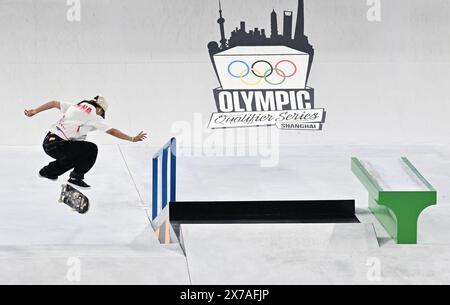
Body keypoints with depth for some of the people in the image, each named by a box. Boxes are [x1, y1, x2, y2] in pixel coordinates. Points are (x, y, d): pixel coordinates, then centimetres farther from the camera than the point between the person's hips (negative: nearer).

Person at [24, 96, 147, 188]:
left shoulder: (75, 107, 17)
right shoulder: (93, 115, -3)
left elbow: (54, 103, 22)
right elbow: (112, 131, -1)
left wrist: (34, 111, 30)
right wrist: (132, 139, 5)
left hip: (48, 142, 9)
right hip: (56, 144, -9)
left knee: (77, 155, 29)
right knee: (91, 149, -5)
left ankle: (48, 171, 33)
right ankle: (76, 177, -1)